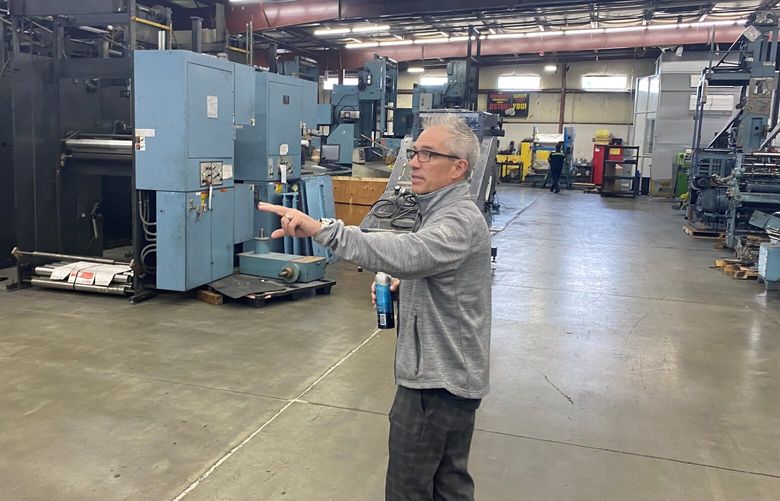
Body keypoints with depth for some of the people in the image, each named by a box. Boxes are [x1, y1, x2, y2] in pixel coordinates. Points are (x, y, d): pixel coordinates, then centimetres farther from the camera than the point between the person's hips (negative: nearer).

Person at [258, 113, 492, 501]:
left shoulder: (460, 220, -22)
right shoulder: (444, 209, 12)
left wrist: (321, 229, -49)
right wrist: (403, 283, 3)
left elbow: (406, 252, -42)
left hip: (437, 379, -10)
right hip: (450, 374, 10)